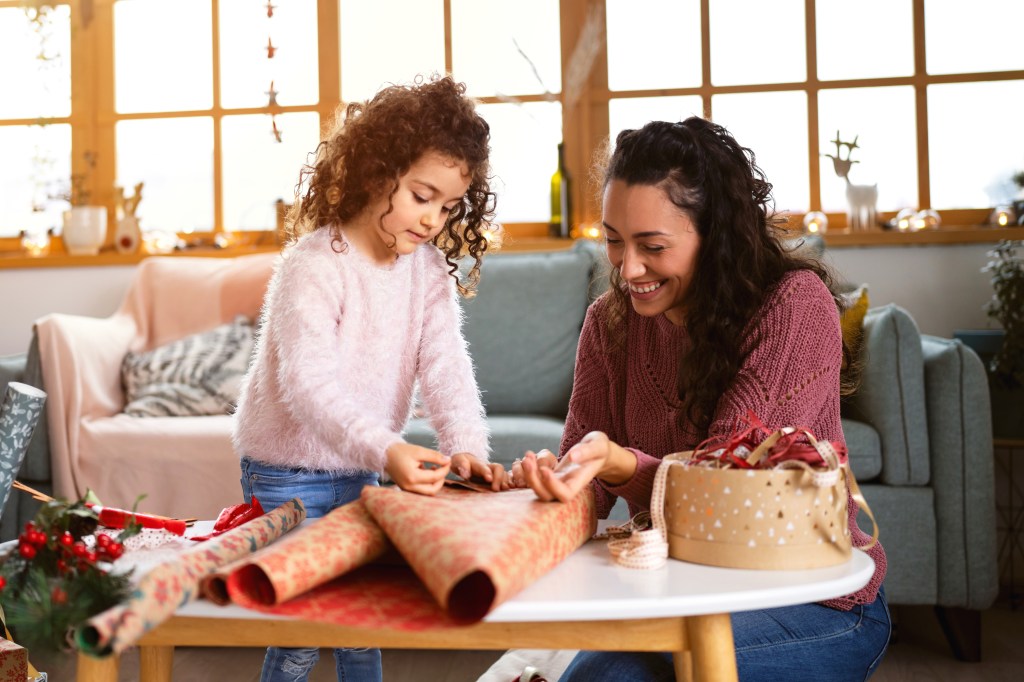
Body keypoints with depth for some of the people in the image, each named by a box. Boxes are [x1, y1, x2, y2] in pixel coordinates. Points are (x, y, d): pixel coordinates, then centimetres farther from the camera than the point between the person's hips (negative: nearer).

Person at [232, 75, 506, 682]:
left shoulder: (430, 271, -1)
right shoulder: (314, 266, -22)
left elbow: (445, 365, -11)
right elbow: (308, 385, -32)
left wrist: (466, 445, -29)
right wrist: (384, 450, -47)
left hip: (361, 473, 6)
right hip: (289, 476, -5)